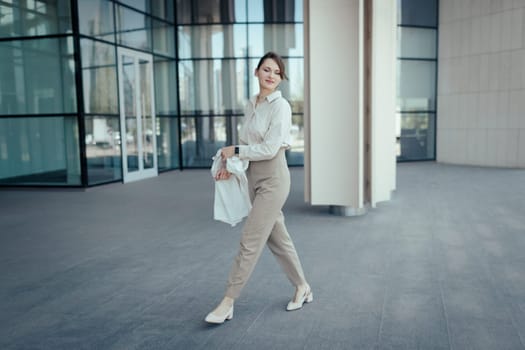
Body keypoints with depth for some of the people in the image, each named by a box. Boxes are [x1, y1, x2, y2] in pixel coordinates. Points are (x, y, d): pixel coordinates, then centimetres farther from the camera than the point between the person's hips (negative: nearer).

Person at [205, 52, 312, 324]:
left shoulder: (280, 105, -11)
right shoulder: (251, 105, 11)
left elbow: (269, 148, -18)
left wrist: (234, 150, -11)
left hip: (273, 178, -8)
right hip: (254, 177, 8)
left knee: (250, 241, -4)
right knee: (277, 237, 15)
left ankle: (228, 303, 6)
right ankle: (303, 288, 31)